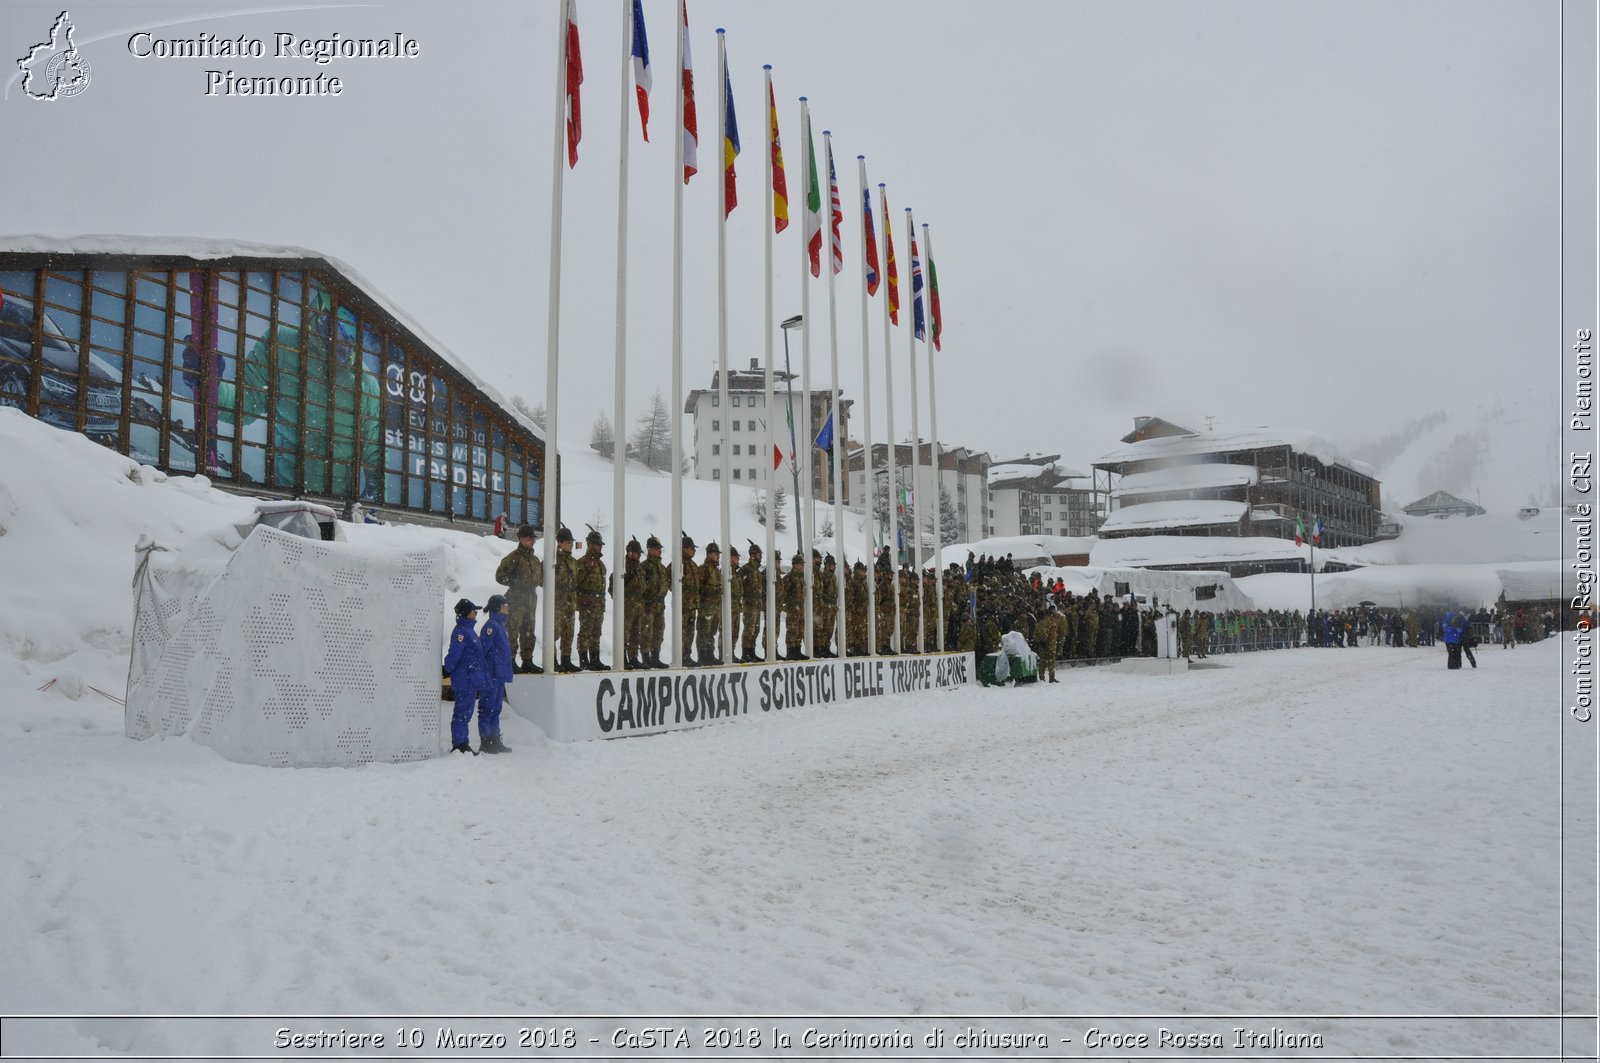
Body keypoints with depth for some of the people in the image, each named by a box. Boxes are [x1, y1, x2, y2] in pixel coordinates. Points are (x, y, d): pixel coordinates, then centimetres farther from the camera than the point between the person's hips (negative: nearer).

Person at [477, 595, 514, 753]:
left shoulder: (500, 626, 17)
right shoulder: (491, 625, -13)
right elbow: (480, 651, -18)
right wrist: (486, 678, -22)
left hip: (499, 676, 10)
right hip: (491, 676, -10)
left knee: (495, 710, 13)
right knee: (487, 709, -4)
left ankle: (495, 742, 19)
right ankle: (485, 744, 0)